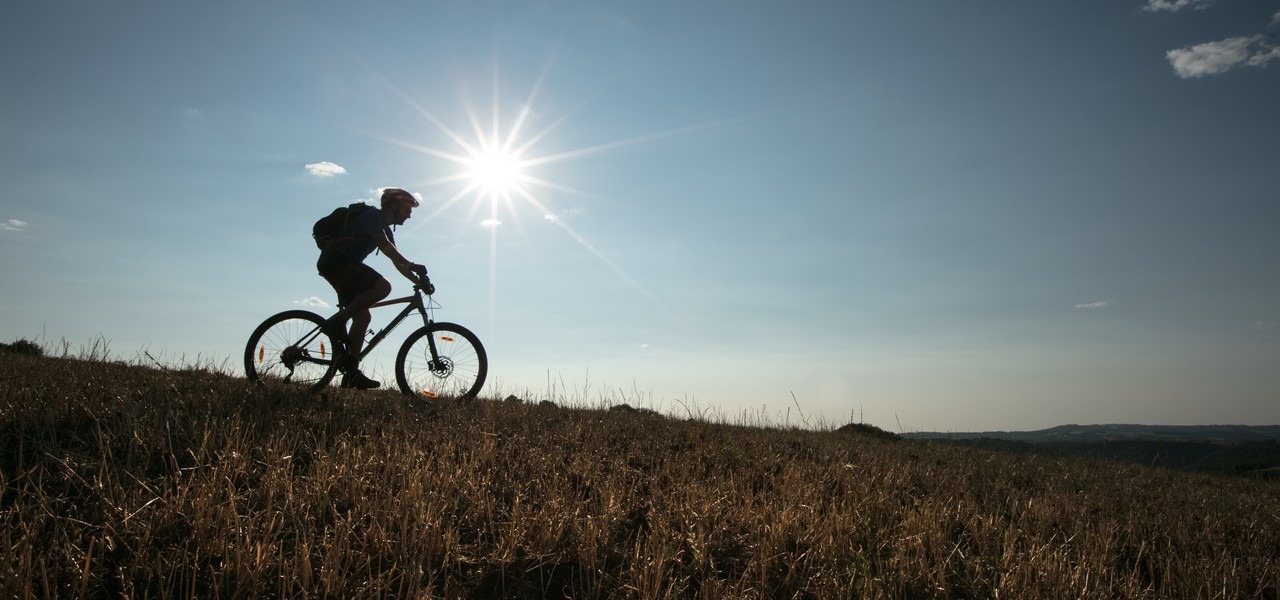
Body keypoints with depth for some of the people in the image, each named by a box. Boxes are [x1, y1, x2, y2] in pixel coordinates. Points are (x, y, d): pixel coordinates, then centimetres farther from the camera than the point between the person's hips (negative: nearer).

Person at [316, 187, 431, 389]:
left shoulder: (384, 229, 22)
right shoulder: (373, 216, -8)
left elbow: (397, 261, 18)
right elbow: (384, 246, -24)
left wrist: (419, 281, 6)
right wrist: (412, 266, -29)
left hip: (334, 265, 10)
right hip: (337, 260, -10)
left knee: (362, 316, 7)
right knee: (383, 286, -26)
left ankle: (351, 372, 6)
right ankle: (337, 321, -19)